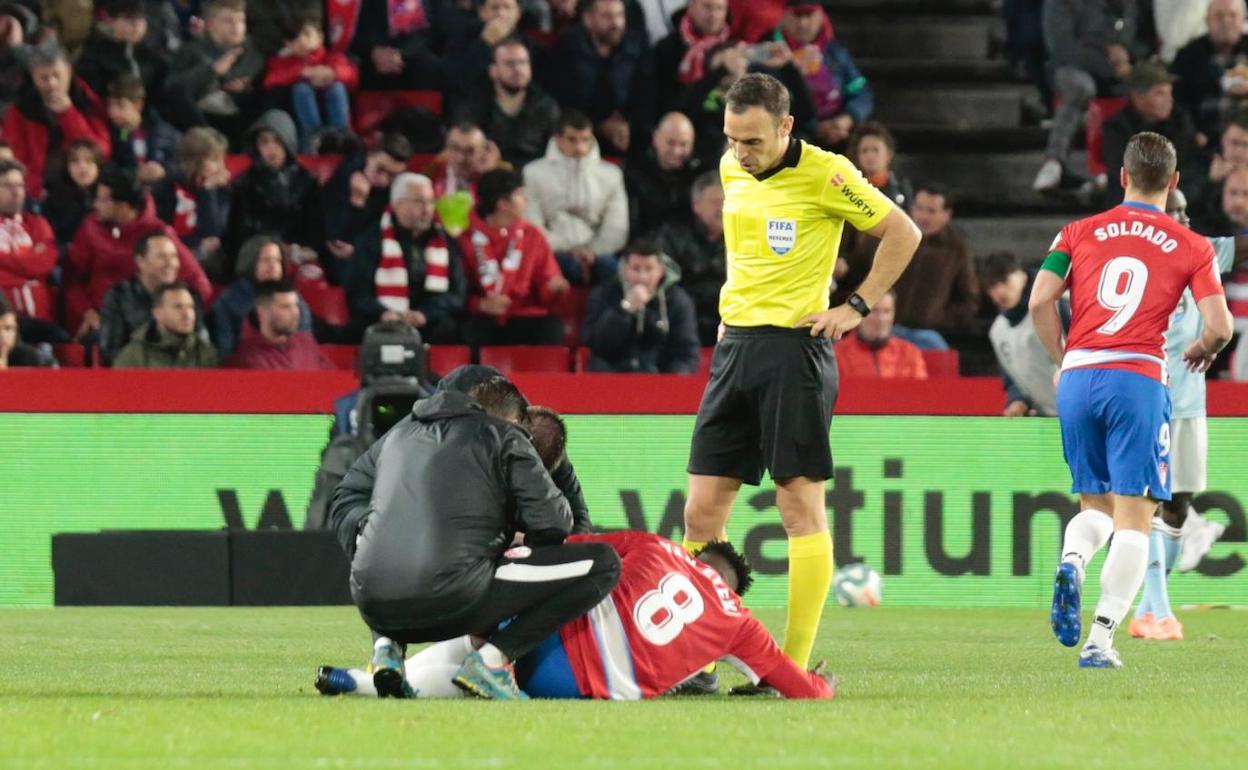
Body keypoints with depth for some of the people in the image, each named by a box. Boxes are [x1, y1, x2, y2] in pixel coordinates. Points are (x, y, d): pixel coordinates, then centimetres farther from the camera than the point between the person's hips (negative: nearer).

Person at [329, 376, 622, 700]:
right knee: (602, 563, 5)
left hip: (374, 606, 5)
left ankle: (386, 645, 13)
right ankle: (492, 658, -6)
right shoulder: (505, 436, 11)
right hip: (455, 603, -5)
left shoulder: (402, 431, 26)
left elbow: (345, 500, 26)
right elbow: (551, 521, 3)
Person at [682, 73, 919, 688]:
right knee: (702, 510, 2)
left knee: (801, 506, -6)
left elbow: (903, 233, -2)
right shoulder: (732, 170, 10)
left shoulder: (824, 174, -10)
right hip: (735, 346, 7)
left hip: (794, 348, -7)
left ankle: (794, 666, -4)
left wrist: (858, 307, -5)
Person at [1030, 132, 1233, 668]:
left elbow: (1040, 302, 1)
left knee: (1094, 502, 19)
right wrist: (1200, 352, 20)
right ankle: (1101, 637, -11)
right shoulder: (1191, 247, 6)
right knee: (1134, 516, 1)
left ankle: (1071, 561, -15)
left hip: (1078, 379, 3)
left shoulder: (1080, 232, 11)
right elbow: (1219, 326, -2)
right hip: (1138, 379, -3)